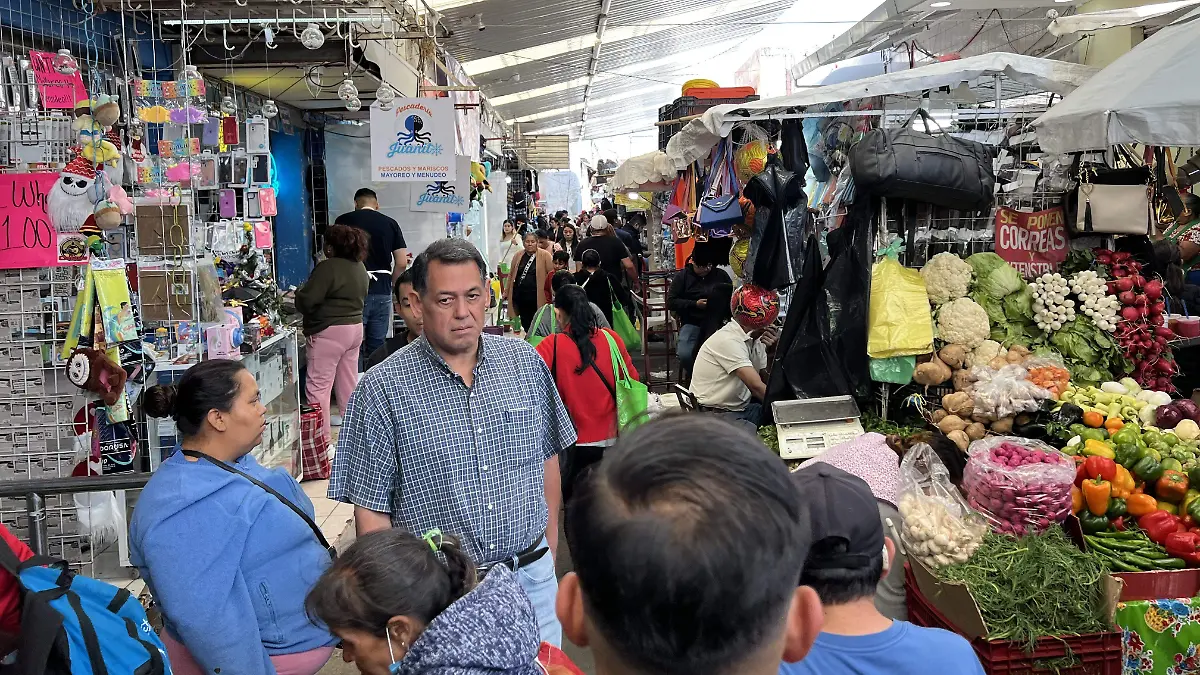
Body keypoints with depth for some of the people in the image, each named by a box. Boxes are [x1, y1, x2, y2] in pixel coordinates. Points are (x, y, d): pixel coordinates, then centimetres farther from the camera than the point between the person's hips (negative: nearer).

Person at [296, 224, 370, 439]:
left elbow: (306, 300, -18)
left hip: (329, 331, -9)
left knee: (318, 385, -3)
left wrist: (298, 293, 3)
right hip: (355, 327, 9)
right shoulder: (360, 267, 10)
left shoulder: (328, 268, -17)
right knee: (349, 383, 15)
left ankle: (321, 435, -3)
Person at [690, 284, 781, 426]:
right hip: (714, 414, -9)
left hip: (742, 407, 9)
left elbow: (768, 379, 6)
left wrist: (772, 351, -8)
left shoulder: (756, 338, 7)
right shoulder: (728, 341, -20)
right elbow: (757, 387, -25)